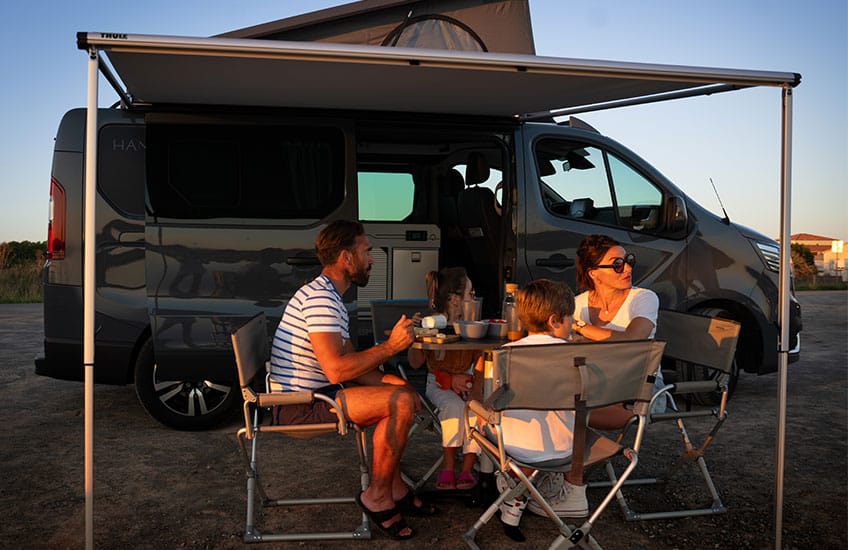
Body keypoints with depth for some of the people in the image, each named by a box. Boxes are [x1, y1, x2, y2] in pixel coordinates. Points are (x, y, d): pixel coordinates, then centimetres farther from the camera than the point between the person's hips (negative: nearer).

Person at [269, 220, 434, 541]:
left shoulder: (330, 297, 15)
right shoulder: (320, 297, -20)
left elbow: (351, 362, 13)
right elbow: (337, 370, -28)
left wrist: (393, 381, -1)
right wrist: (390, 346, -18)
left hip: (311, 393, 11)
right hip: (300, 406, -11)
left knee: (401, 393, 14)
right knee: (400, 403, -19)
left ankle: (396, 490, 16)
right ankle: (377, 497, -2)